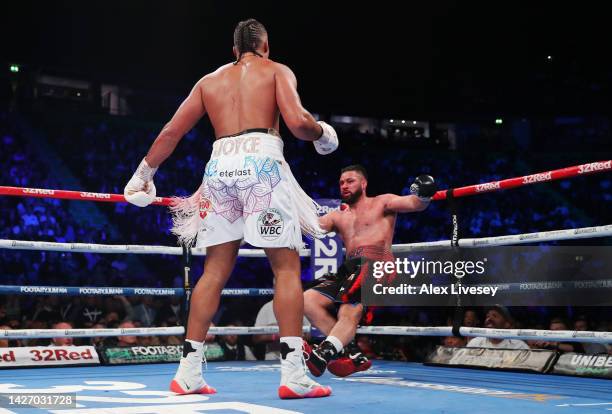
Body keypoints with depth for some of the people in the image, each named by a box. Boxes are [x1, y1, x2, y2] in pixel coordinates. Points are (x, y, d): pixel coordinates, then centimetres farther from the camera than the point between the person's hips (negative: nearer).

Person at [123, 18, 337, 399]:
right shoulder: (277, 71, 13)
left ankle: (189, 372, 10)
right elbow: (297, 121, -5)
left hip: (220, 165, 4)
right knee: (287, 268, 0)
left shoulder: (209, 80, 24)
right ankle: (294, 374, -7)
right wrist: (322, 134, 16)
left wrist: (144, 173, 28)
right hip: (262, 161, -4)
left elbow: (170, 133, 19)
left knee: (215, 271, 10)